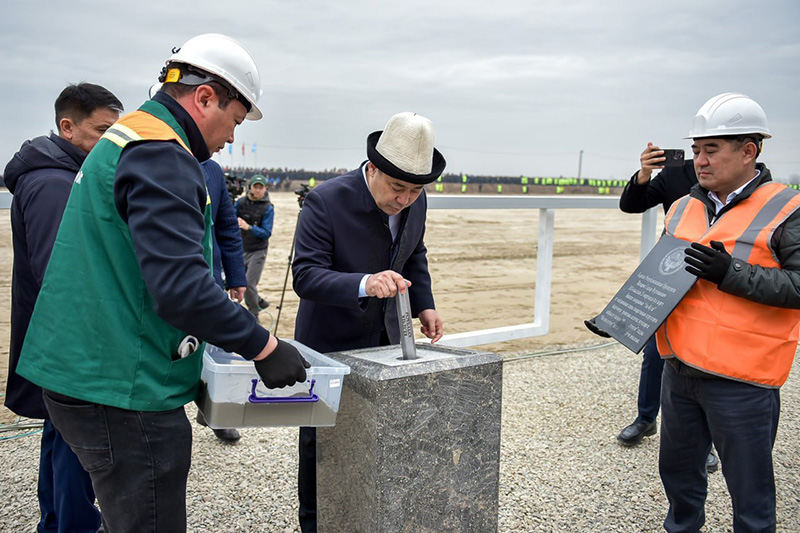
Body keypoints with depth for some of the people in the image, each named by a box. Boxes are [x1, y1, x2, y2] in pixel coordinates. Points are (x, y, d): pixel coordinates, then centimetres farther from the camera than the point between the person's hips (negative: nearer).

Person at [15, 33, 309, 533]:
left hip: (83, 375, 10)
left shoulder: (124, 140, 16)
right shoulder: (161, 155, -18)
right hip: (124, 392, -10)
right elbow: (180, 285, -28)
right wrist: (263, 346, -19)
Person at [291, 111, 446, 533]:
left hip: (384, 339, 5)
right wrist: (365, 284, -44)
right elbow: (305, 276, -29)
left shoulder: (415, 202, -5)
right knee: (321, 442, 10)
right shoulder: (326, 200, -24)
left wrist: (423, 304, 1)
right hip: (330, 344, -4)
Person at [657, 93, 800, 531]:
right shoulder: (683, 209, 11)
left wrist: (731, 273, -24)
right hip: (679, 371, 7)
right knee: (678, 468, 23)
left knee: (749, 487, 9)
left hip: (740, 383, -6)